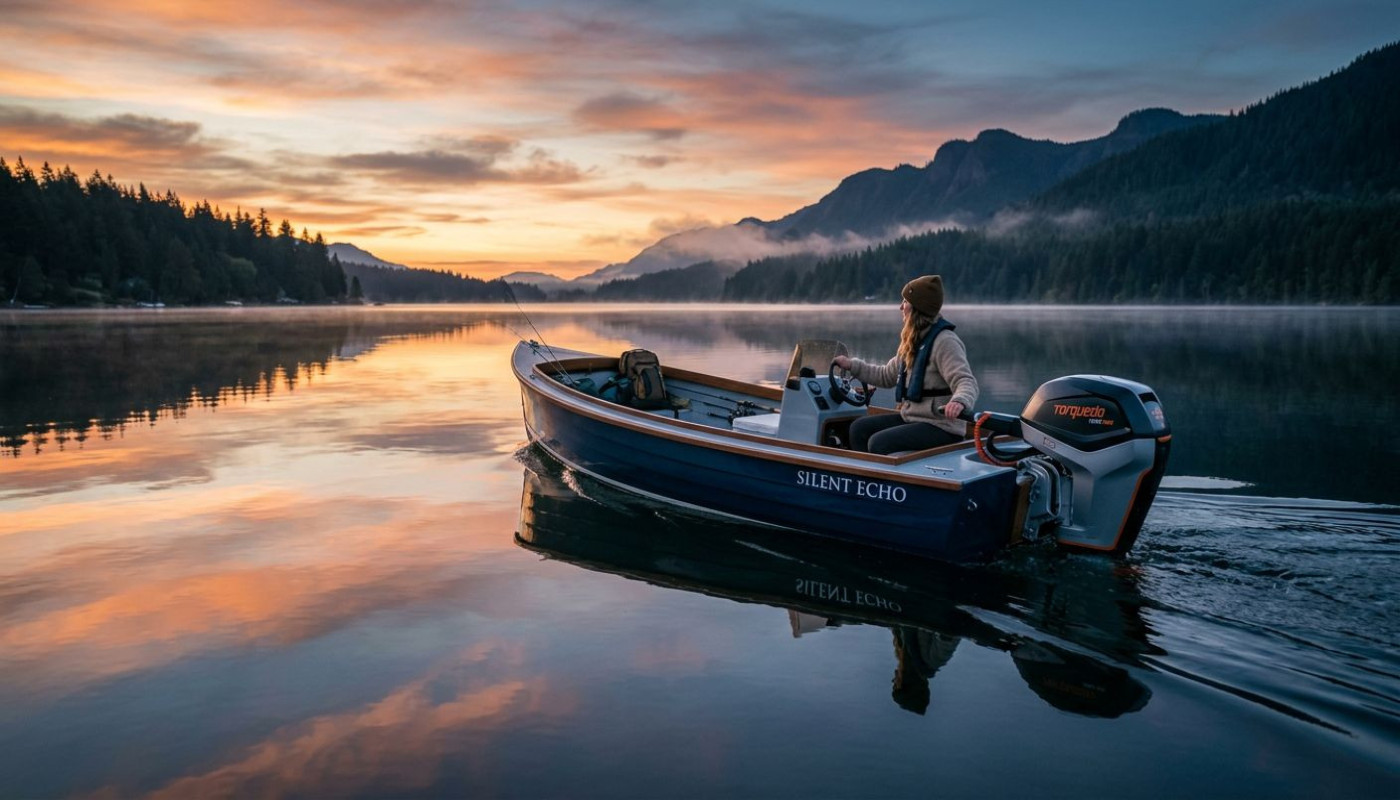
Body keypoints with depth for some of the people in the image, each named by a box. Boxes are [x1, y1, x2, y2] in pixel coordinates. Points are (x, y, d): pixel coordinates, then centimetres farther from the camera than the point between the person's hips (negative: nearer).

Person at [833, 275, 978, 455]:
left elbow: (966, 381, -26)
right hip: (910, 418, 10)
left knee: (879, 443, -24)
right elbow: (887, 375, 23)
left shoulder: (944, 341, -16)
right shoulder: (912, 341, 14)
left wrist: (959, 401, -47)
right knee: (859, 428, 2)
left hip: (941, 426, -10)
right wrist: (852, 365, 17)